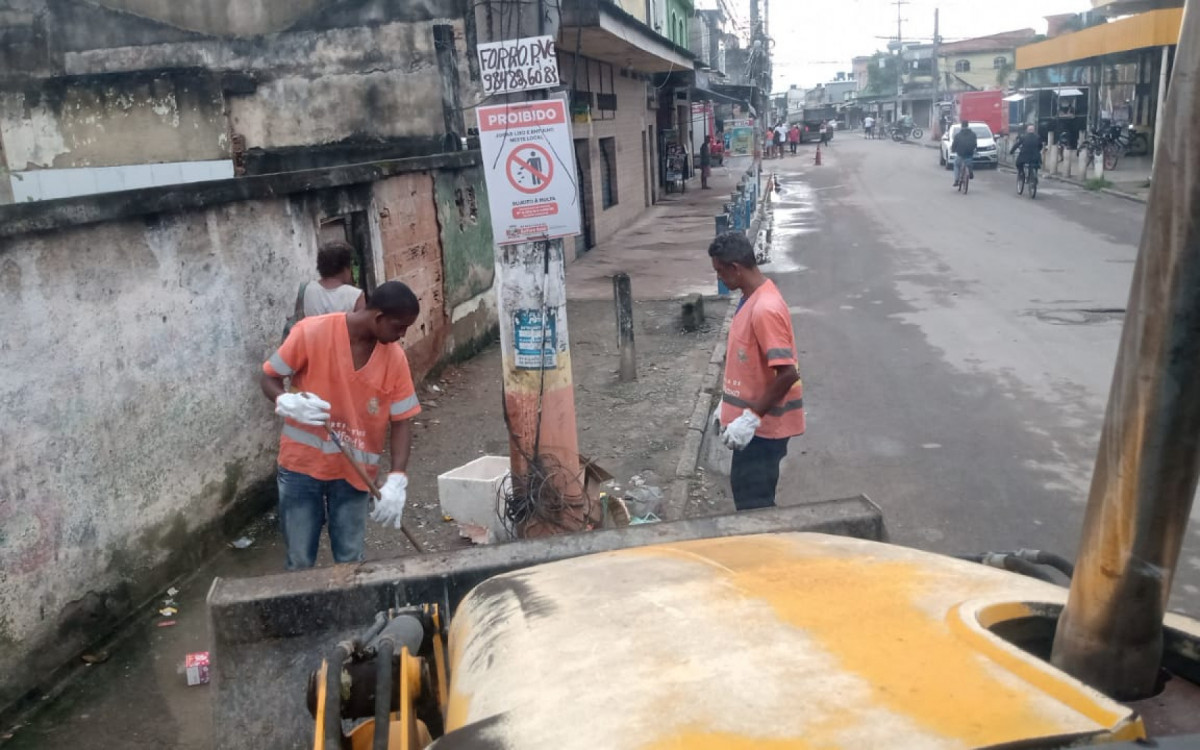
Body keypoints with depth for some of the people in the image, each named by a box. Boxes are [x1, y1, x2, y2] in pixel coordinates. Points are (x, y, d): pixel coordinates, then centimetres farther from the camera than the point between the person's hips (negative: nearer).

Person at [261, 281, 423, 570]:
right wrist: (289, 403, -28)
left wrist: (397, 480, -15)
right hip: (302, 465, -2)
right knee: (300, 562, 8)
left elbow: (401, 421, -4)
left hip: (354, 473, 2)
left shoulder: (395, 357, -7)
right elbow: (268, 378, -5)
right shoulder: (312, 332, -16)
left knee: (351, 561, 8)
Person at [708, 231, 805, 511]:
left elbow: (788, 373, -28)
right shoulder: (751, 299, 7)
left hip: (764, 424, -10)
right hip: (754, 417, 10)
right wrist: (729, 406, 18)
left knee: (751, 499, 0)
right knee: (754, 494, 19)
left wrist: (751, 417, -25)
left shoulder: (766, 309, -25)